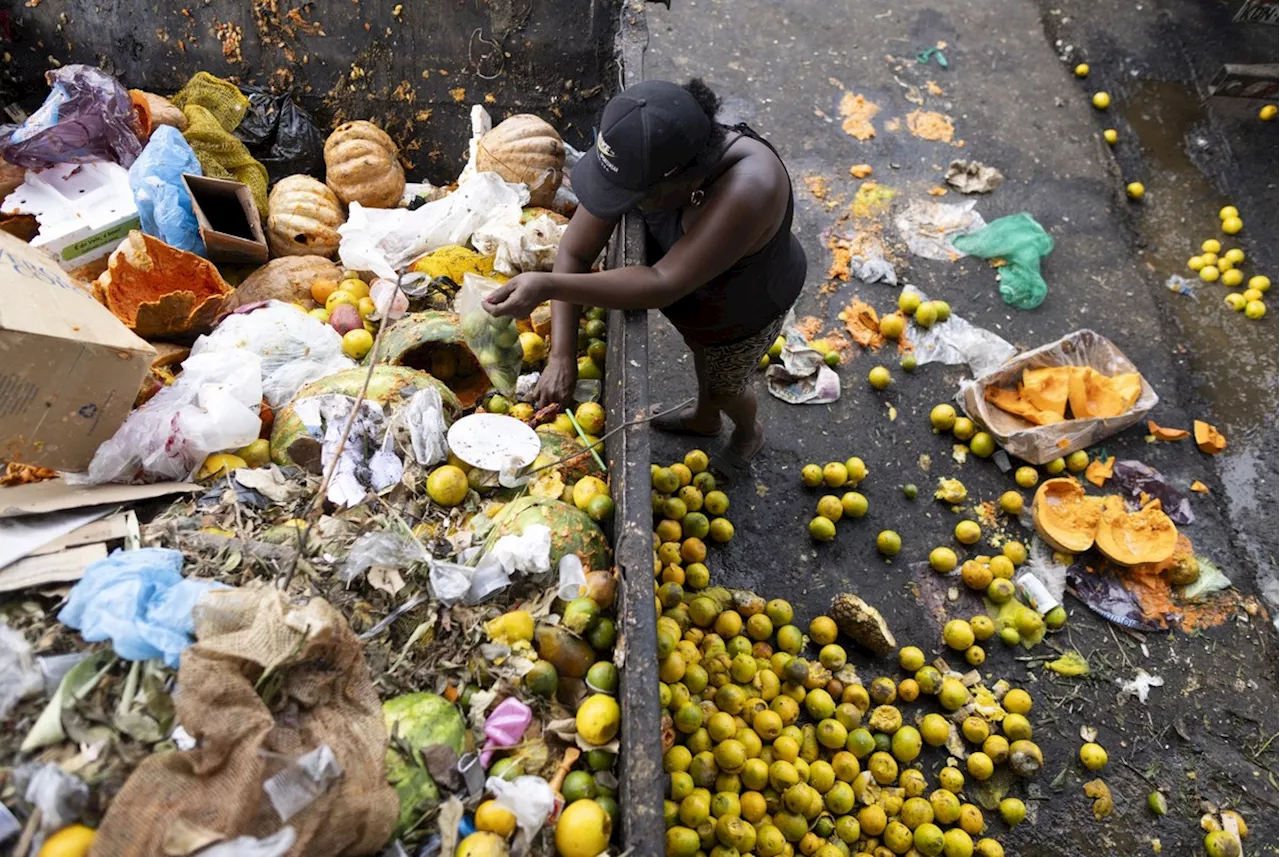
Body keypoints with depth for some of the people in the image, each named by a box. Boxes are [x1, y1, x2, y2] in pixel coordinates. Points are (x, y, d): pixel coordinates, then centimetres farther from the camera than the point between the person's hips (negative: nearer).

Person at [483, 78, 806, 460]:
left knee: (723, 387, 24)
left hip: (742, 312, -5)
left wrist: (549, 286, -52)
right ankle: (704, 419, 68)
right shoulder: (641, 158, -31)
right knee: (701, 352, 33)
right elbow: (574, 252, -26)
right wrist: (561, 355, -32)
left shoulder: (748, 189, -49)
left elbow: (664, 285, -47)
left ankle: (749, 432, 61)